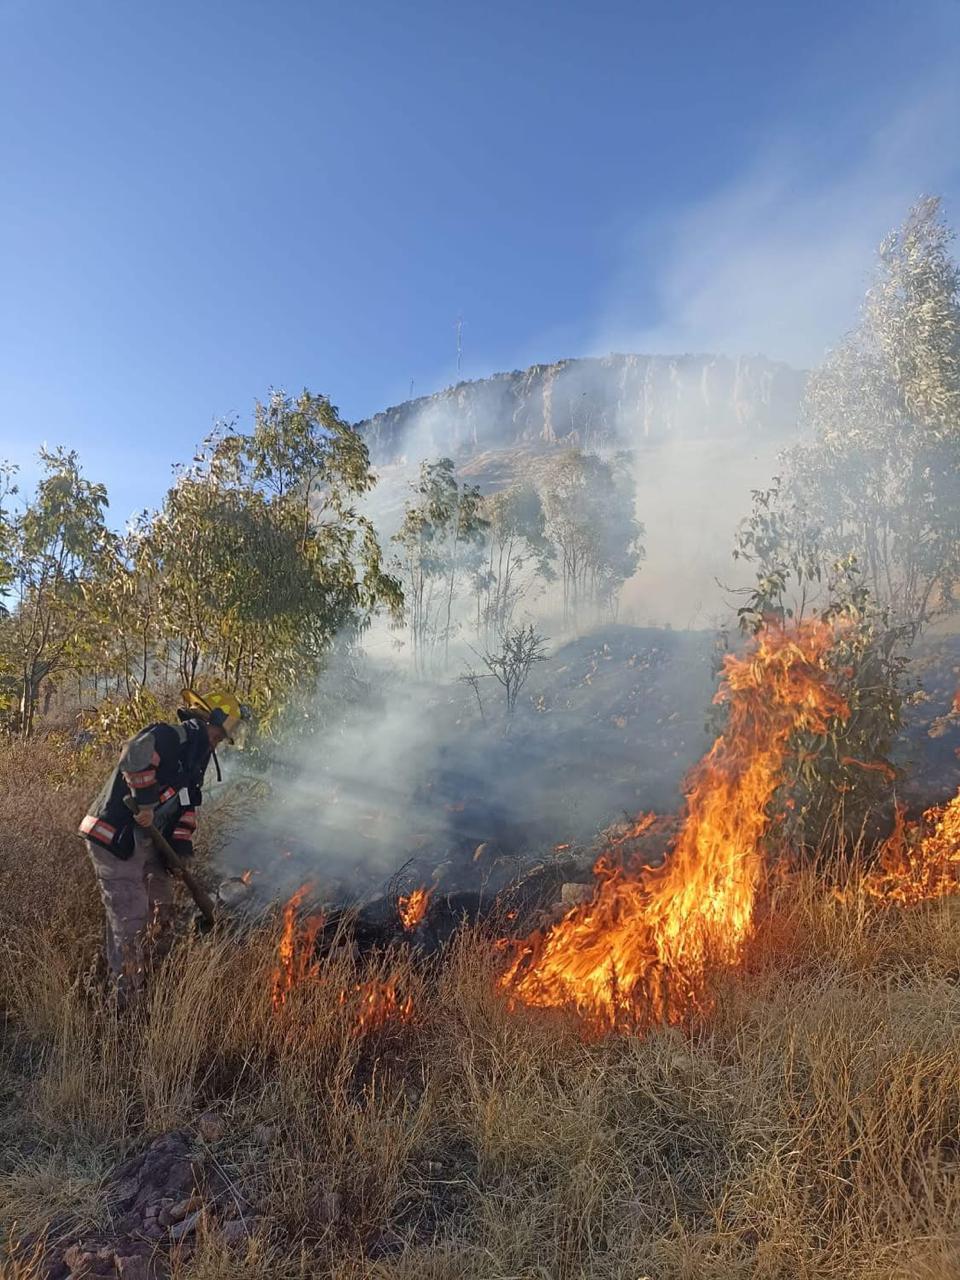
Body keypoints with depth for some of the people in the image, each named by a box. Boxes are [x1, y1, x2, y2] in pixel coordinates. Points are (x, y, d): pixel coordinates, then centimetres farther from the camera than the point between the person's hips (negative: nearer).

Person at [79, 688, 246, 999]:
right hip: (116, 841, -10)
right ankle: (128, 998, 8)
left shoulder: (195, 754, 12)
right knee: (131, 924, -5)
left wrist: (182, 844, 3)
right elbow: (136, 753, -43)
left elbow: (188, 805, 15)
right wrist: (144, 802, -37)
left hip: (145, 842, 10)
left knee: (161, 913, 21)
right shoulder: (170, 737, -20)